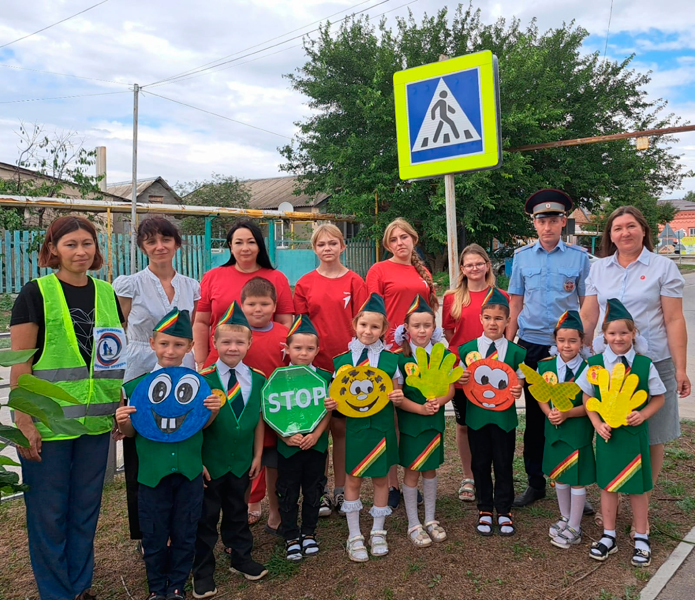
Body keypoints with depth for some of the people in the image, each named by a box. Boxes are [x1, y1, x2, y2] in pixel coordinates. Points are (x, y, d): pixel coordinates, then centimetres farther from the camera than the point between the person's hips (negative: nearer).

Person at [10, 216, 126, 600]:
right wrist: (24, 420, -14)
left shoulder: (107, 294, 8)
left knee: (86, 510, 15)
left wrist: (121, 409, 11)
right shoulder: (35, 293, -6)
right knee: (48, 512, 7)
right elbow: (20, 362, -9)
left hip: (95, 421, 5)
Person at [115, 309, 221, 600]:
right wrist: (122, 421, -18)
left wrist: (213, 411, -15)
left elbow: (201, 425, 5)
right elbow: (131, 432, 3)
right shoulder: (135, 385, -5)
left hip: (189, 471, 1)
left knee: (185, 534, 14)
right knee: (154, 536, 13)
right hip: (152, 472, 0)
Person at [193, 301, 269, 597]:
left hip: (241, 462, 3)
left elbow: (259, 419, 3)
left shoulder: (257, 380, -3)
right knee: (206, 517, 10)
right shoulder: (203, 379, -13)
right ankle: (203, 572, 25)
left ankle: (241, 558, 38)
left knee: (238, 511, 20)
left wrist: (257, 456, 4)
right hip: (210, 462, -3)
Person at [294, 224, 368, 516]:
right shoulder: (305, 284, 4)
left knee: (341, 427, 7)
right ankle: (320, 492, 19)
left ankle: (341, 491, 21)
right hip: (315, 365, 1)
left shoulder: (355, 282, 2)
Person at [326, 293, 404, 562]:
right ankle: (354, 536, 22)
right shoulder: (343, 360, -2)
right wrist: (331, 404, -16)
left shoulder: (390, 360, -2)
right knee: (353, 479, 7)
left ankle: (378, 532, 29)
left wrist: (398, 397, -16)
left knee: (381, 478, 11)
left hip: (382, 426, 0)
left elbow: (395, 395, 6)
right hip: (354, 426, 0)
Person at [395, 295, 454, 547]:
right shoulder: (400, 358, -10)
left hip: (435, 420, 3)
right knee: (411, 470, 5)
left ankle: (430, 520, 30)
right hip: (409, 421, -3)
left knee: (430, 468, 14)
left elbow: (450, 389, 1)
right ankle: (413, 525, 19)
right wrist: (420, 408, -23)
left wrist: (438, 402, -19)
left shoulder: (443, 355, 0)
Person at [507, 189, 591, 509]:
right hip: (531, 345, 2)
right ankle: (535, 482, 22)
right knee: (534, 415, 9)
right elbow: (515, 305, 9)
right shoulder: (522, 256, 6)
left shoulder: (579, 256, 1)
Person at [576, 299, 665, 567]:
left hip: (635, 433, -1)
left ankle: (641, 539, 29)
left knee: (637, 486, 10)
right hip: (607, 434, 1)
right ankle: (608, 536, 29)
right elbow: (587, 397, 2)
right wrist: (598, 424, -9)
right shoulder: (595, 363, -5)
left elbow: (658, 398, 2)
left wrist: (643, 414, -15)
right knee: (607, 484, 13)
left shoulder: (644, 364, -8)